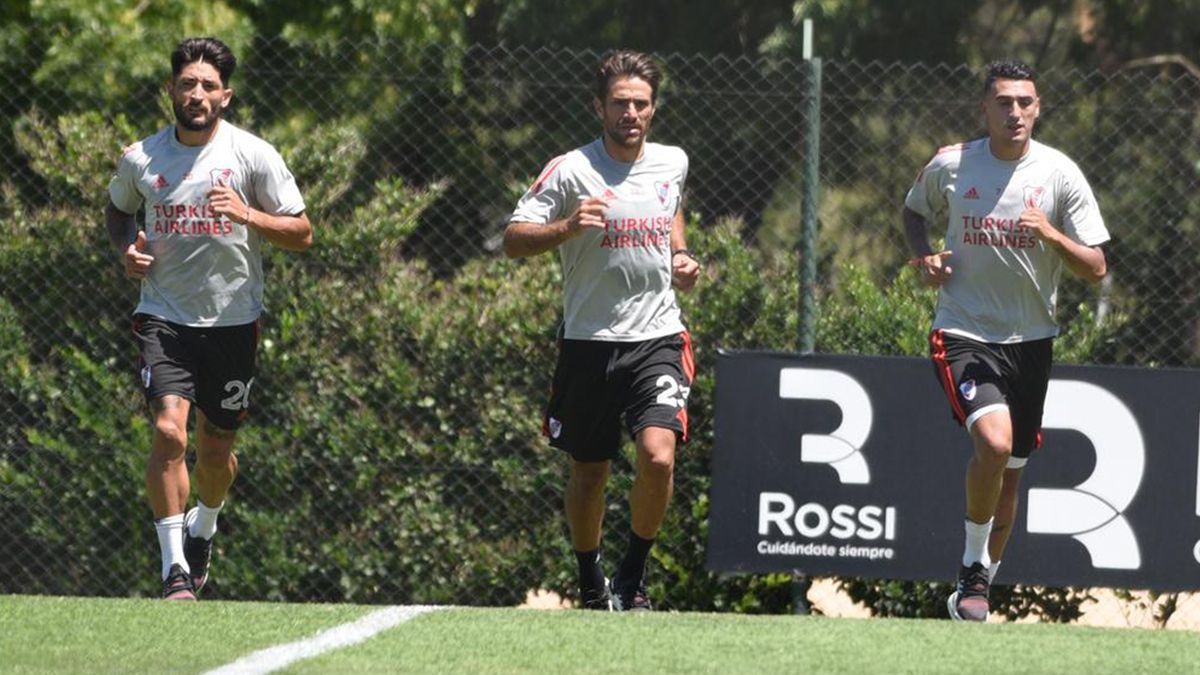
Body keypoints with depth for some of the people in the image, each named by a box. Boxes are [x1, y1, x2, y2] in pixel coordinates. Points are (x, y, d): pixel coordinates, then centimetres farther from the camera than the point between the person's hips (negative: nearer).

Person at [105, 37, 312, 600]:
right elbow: (117, 210, 23)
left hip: (232, 321, 0)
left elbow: (302, 233, -3)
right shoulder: (140, 159, 2)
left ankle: (203, 528, 44)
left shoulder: (254, 156, -4)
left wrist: (248, 215, -21)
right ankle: (174, 567, -17)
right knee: (169, 432, -20)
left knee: (216, 449, 11)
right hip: (164, 318, 0)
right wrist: (126, 248, 1)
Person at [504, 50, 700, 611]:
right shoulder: (570, 171, -7)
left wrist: (680, 258, 12)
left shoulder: (672, 164, 7)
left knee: (658, 456, -19)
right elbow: (513, 240, -11)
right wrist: (566, 228, -28)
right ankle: (591, 583, 31)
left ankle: (633, 576, 1)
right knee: (588, 473, 8)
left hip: (657, 338, 2)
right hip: (589, 342, -2)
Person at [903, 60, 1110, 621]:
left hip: (1030, 342, 3)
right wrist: (924, 257, -2)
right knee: (994, 441, -26)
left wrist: (1049, 234, -22)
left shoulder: (1060, 174, -4)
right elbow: (914, 212, 18)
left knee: (1009, 475, 10)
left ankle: (976, 587, 29)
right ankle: (974, 565, -7)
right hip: (964, 336, -3)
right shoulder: (950, 166, -4)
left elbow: (1096, 269, -4)